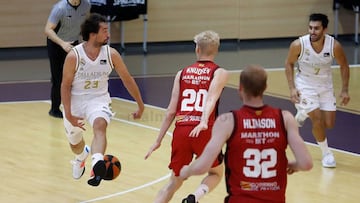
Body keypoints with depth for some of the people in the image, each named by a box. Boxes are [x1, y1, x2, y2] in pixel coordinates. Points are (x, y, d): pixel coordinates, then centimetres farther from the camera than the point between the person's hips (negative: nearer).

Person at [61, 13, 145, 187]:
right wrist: (68, 114, -17)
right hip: (75, 101, 0)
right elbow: (65, 85, -12)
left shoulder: (111, 54, -12)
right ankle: (81, 156, 57)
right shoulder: (74, 56, -19)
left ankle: (97, 164, -54)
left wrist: (140, 105, 6)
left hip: (98, 99, 0)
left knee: (100, 125, -33)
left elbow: (127, 79, 0)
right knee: (74, 141, 19)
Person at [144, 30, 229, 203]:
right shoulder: (219, 73, 6)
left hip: (181, 130, 3)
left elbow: (171, 111, 12)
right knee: (216, 173, 22)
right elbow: (211, 98, -14)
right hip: (204, 131, -3)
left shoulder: (182, 73, 16)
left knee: (175, 181, 21)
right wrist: (203, 121, -29)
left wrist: (158, 141, 17)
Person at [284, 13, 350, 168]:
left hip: (325, 86, 3)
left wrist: (345, 90, -6)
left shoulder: (334, 45, -22)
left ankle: (303, 114, 36)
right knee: (318, 119, -16)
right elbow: (289, 64, -6)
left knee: (329, 124, 5)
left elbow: (344, 66, -4)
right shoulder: (298, 45, -25)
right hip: (305, 86, -3)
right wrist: (292, 88, -14)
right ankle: (326, 153, 7)